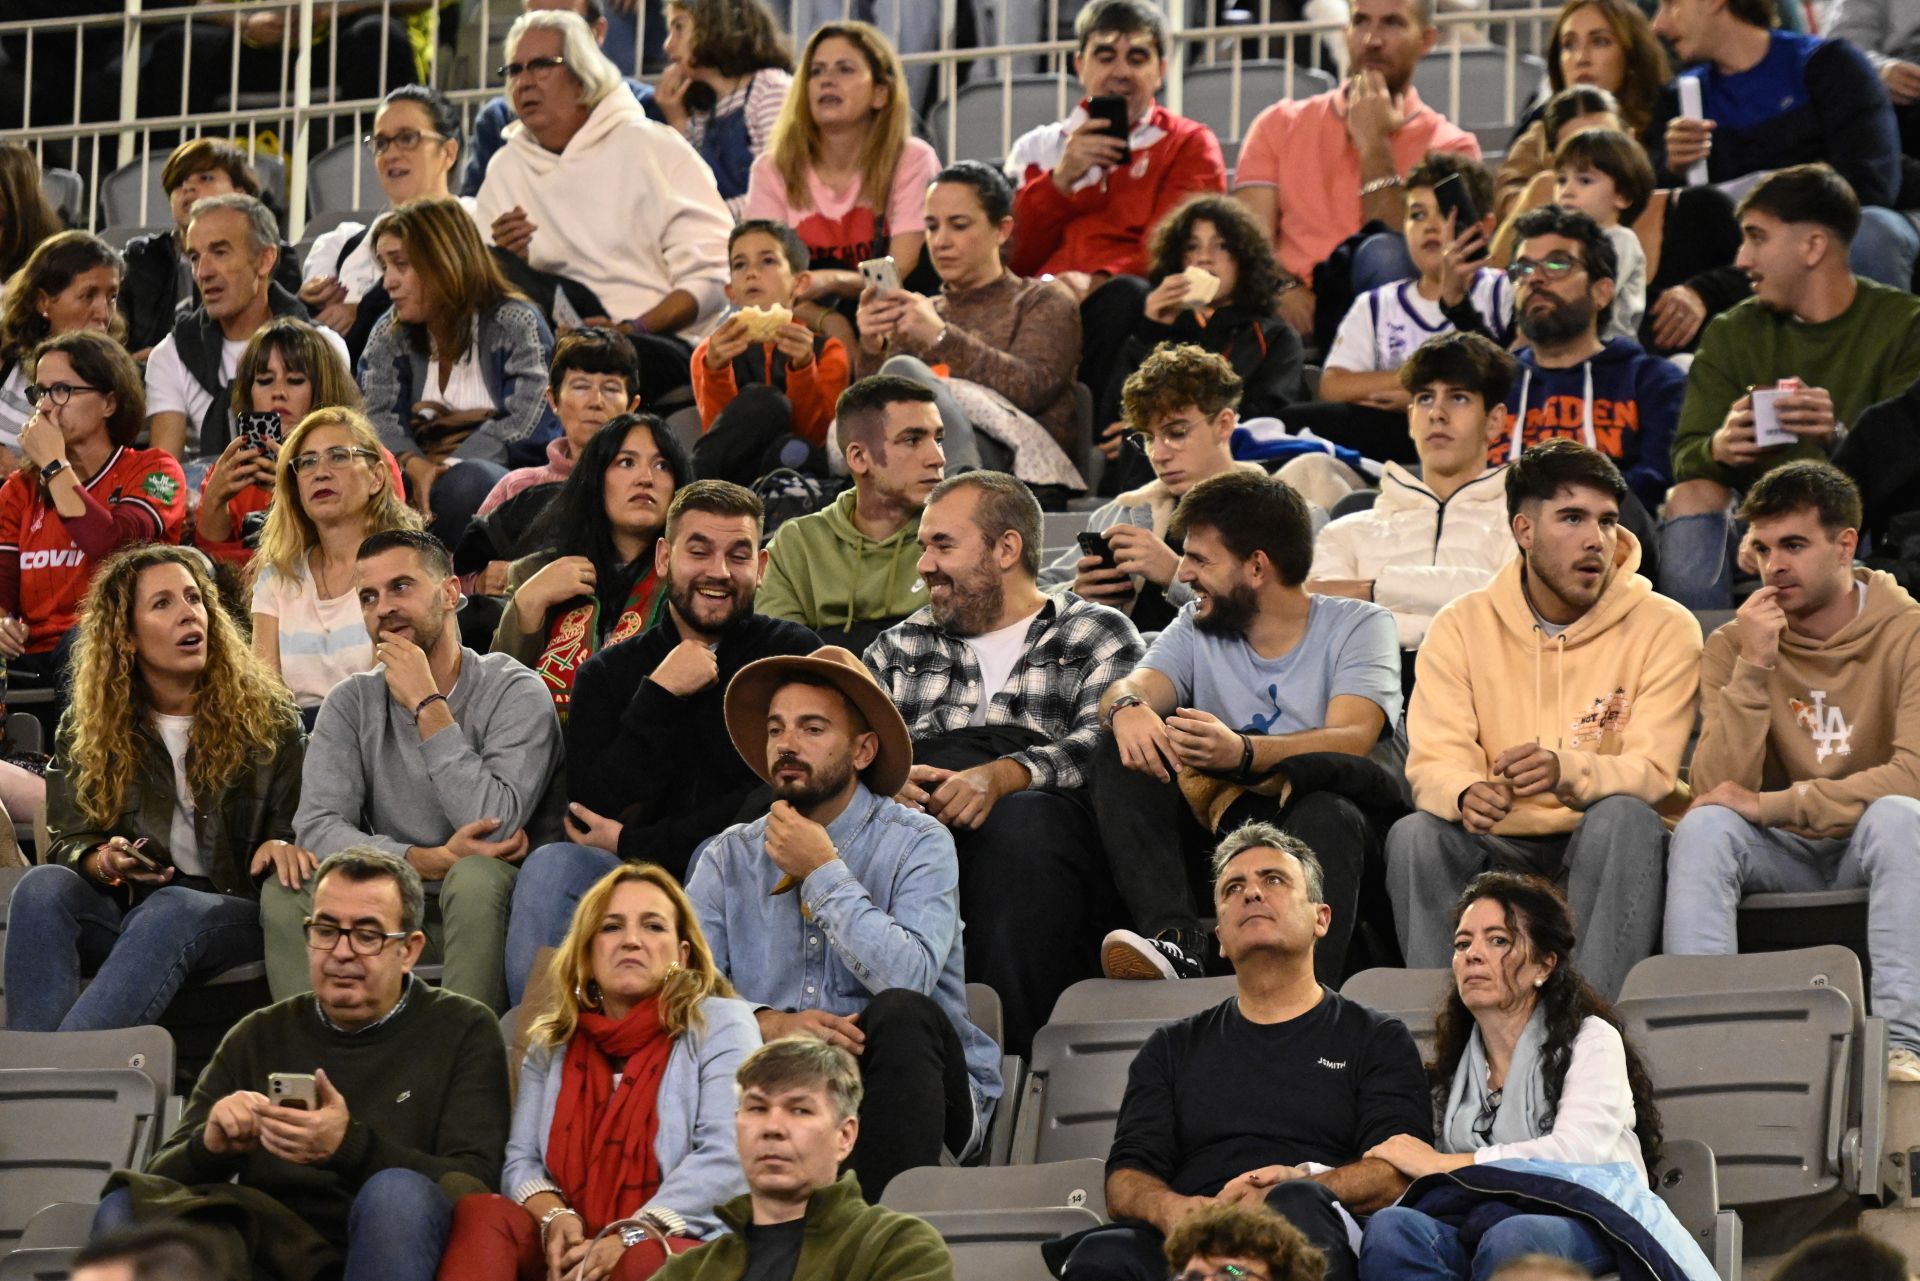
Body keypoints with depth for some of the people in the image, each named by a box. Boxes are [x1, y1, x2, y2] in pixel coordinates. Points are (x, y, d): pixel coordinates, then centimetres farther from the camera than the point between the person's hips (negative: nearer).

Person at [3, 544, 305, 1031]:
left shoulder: (264, 717, 6)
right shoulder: (85, 733, 11)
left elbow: (298, 830, 5)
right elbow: (66, 841, 6)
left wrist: (283, 846, -21)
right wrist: (103, 863, -18)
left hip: (232, 912, -2)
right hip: (119, 912, 2)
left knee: (170, 908, -37)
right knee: (43, 886, -29)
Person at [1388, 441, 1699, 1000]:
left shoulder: (1663, 628, -3)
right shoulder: (1462, 626, 3)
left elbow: (1652, 773, -13)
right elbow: (1434, 762, -6)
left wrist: (1567, 773, -35)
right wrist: (1467, 794, -32)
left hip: (1607, 849, -2)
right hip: (1502, 847, 2)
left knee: (1624, 816, -34)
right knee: (1414, 835, -26)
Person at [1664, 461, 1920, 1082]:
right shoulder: (1733, 646, 1)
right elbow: (1715, 791, -11)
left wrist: (1768, 805, -21)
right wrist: (1752, 670, -20)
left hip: (1867, 850, -2)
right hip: (1780, 857, 2)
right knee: (1703, 828, -27)